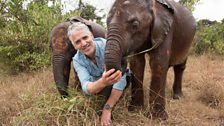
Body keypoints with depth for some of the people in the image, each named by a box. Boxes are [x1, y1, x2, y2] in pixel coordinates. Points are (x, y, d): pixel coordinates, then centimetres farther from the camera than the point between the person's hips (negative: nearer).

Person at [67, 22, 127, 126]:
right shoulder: (77, 60, -20)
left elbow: (120, 78, -35)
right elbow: (86, 87, -35)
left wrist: (107, 108, -37)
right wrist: (103, 82, -59)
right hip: (99, 85, 6)